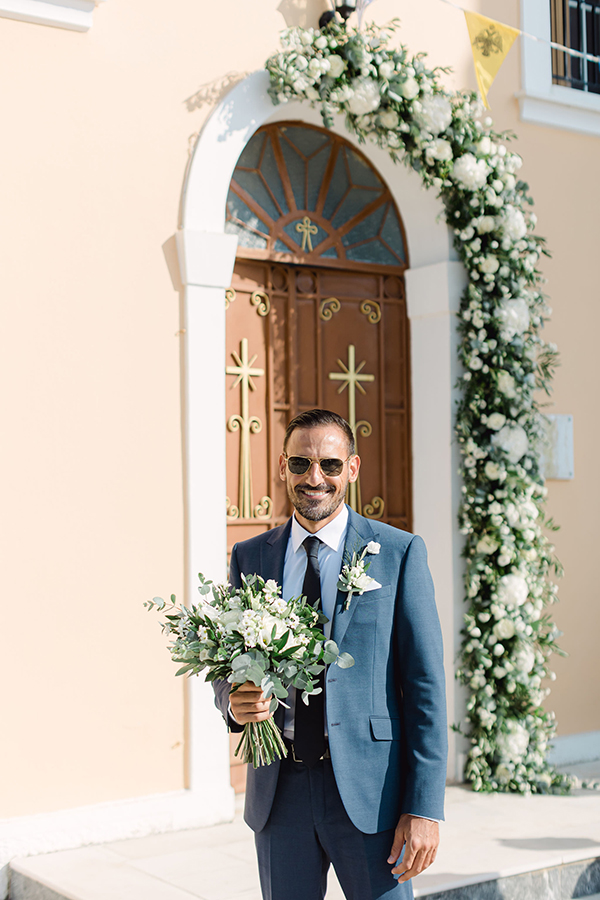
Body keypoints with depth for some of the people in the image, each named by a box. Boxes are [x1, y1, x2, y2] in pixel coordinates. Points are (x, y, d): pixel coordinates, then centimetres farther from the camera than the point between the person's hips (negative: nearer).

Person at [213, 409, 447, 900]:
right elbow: (228, 667, 14)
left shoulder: (400, 552, -3)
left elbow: (425, 684, -6)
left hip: (368, 788, -3)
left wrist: (425, 808, -11)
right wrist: (235, 702, -11)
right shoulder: (249, 557, 7)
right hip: (279, 790, 3)